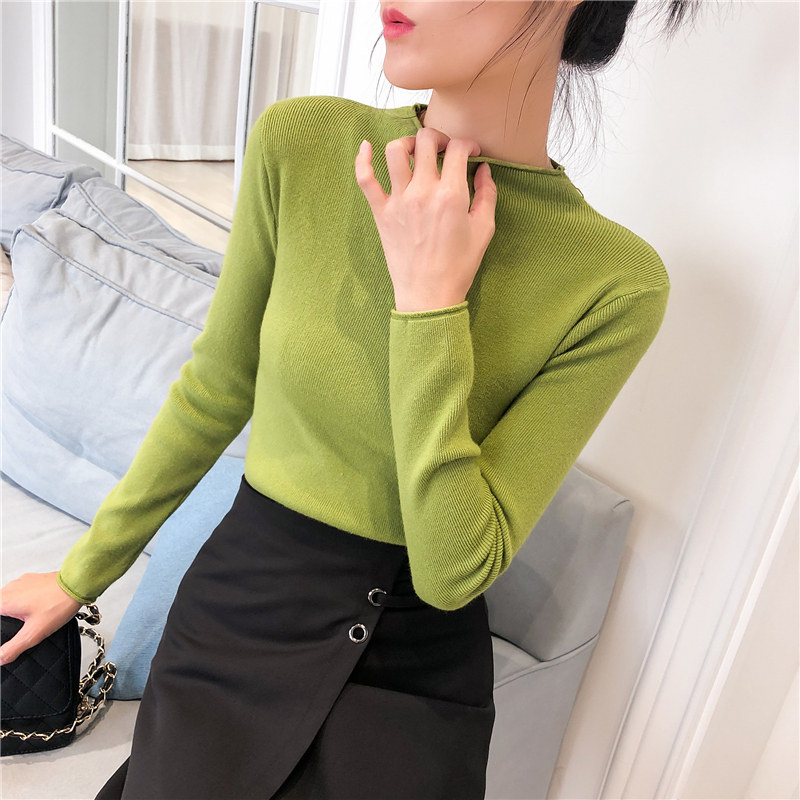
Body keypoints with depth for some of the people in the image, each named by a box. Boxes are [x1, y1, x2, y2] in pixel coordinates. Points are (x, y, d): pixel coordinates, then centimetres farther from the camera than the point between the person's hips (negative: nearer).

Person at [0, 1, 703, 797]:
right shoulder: (298, 143, -13)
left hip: (418, 670, 0)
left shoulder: (618, 284, -17)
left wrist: (430, 300, -25)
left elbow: (455, 570, -18)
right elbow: (215, 394, -1)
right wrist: (83, 572, 8)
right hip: (240, 608, 1)